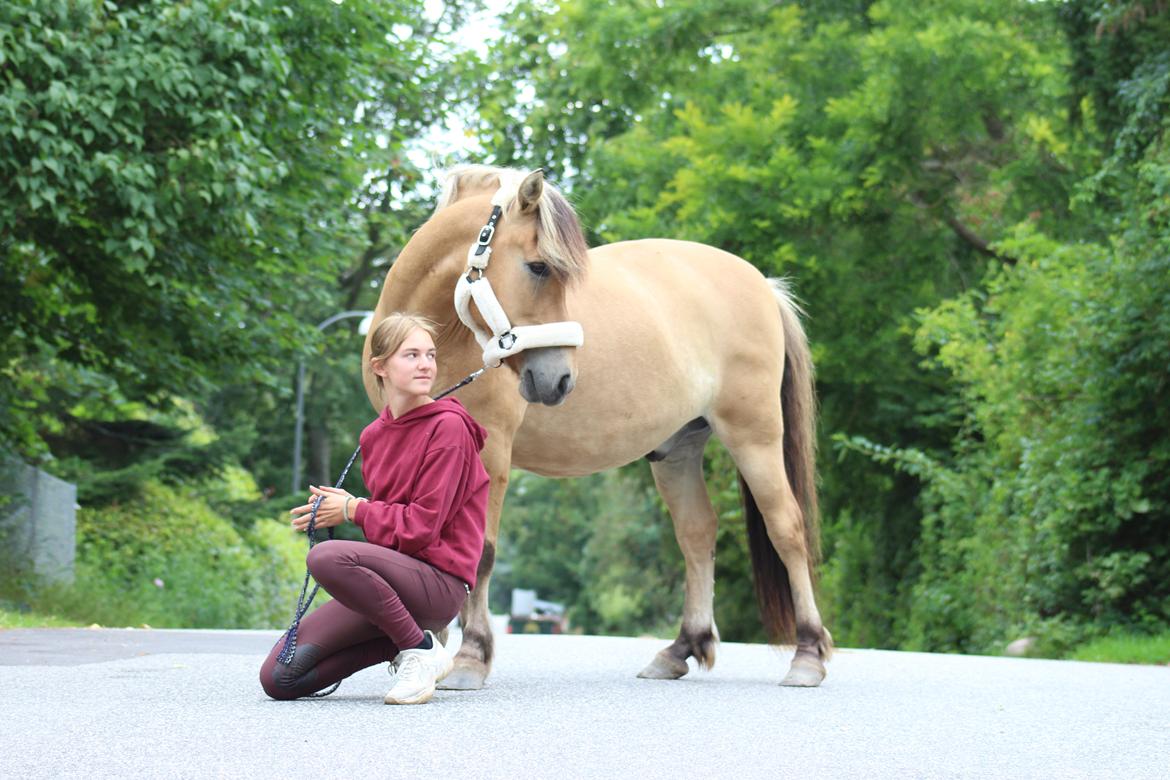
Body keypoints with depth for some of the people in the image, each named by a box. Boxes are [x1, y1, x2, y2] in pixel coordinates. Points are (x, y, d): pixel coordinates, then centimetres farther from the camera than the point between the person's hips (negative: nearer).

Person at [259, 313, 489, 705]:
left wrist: (353, 510, -7)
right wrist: (330, 512, -1)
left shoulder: (448, 427, -11)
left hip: (439, 581, -7)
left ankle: (421, 650, -15)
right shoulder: (374, 436, 11)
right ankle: (400, 642, 12)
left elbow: (422, 525, -15)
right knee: (279, 679, -1)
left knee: (326, 556, -34)